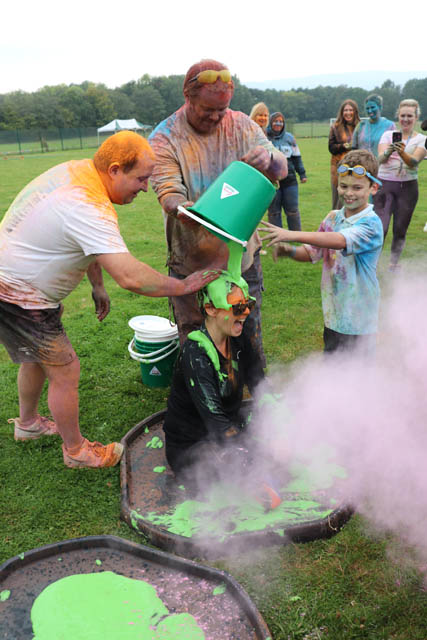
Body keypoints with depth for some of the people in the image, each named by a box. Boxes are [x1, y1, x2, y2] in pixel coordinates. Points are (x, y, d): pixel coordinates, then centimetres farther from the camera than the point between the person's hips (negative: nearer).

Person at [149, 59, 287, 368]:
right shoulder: (164, 138, -8)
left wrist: (269, 158, -26)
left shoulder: (242, 125, 1)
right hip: (192, 260, -2)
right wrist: (182, 208, -43)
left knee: (250, 331, 15)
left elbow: (282, 170, 0)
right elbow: (168, 192, -18)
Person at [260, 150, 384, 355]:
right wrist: (289, 251, -15)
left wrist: (291, 235, -42)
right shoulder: (333, 218, 3)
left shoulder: (371, 223, -17)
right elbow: (311, 253, 8)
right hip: (333, 315, 6)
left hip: (359, 320, -6)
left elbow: (340, 240, -34)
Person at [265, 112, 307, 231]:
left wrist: (302, 174, 13)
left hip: (290, 179, 2)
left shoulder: (289, 137, 9)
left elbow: (296, 157, 15)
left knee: (292, 210, 6)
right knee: (274, 211, 5)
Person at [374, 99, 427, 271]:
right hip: (385, 185, -1)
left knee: (400, 229, 6)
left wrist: (402, 153, -34)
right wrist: (388, 152, -33)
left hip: (407, 187, 1)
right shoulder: (388, 134, 6)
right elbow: (381, 159, -11)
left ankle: (393, 263, 23)